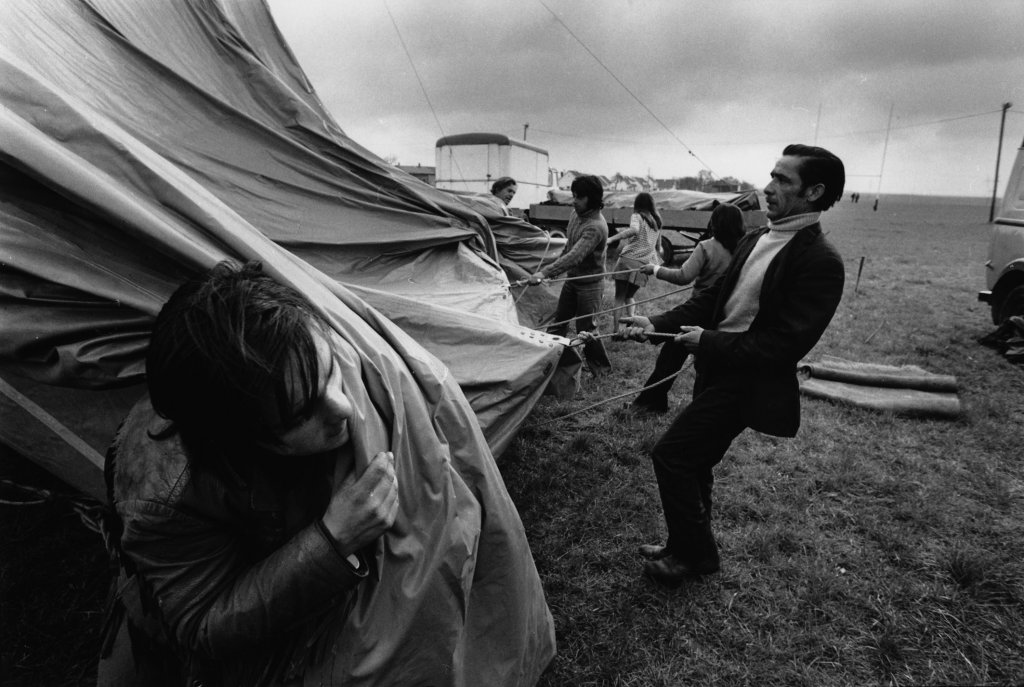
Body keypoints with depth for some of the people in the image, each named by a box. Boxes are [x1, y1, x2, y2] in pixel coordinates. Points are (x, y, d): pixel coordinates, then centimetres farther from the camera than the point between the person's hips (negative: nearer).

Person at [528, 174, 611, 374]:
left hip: (590, 283, -8)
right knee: (558, 322, 12)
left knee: (585, 329, 2)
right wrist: (555, 264, 19)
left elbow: (575, 256, -39)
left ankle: (601, 367, 22)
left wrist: (545, 273, -47)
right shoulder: (575, 214, -1)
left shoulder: (596, 226, -28)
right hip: (572, 279, 8)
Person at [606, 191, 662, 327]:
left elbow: (634, 230, -25)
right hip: (644, 264, 5)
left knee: (619, 297, 1)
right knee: (629, 296, 21)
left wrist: (611, 239, -29)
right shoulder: (657, 220, 15)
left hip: (629, 260, -5)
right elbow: (658, 243, 27)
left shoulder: (636, 216, -2)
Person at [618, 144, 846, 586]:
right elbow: (714, 296, 11)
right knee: (693, 464, 17)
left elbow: (787, 344, -20)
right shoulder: (756, 239, 7)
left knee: (670, 455, -7)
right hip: (716, 368, 8)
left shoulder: (820, 262, -17)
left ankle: (694, 554, 16)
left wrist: (709, 342, -17)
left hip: (748, 380, -8)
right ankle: (689, 548, 38)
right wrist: (658, 324, -1)